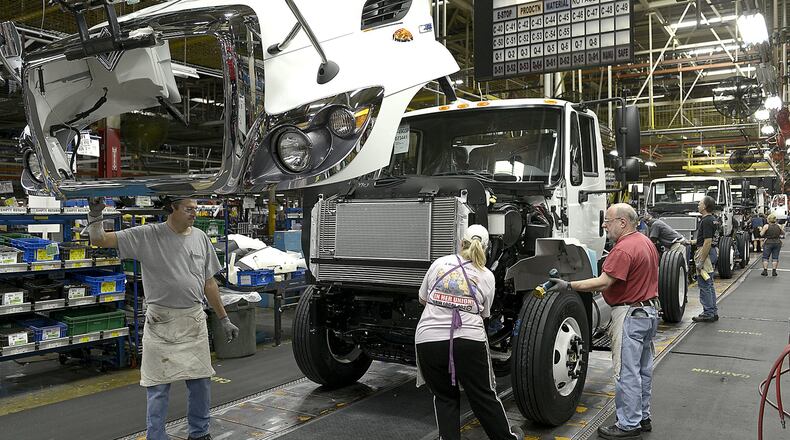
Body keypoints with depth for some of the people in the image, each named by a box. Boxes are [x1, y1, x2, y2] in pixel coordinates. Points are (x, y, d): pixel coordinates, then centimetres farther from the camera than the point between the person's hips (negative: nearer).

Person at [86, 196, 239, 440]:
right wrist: (95, 215, -26)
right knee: (158, 386, 3)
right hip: (161, 322, -4)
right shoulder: (146, 235, -6)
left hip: (194, 321, 4)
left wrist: (224, 319, 12)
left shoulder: (200, 238, 6)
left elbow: (209, 283, 11)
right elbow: (99, 240, -7)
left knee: (201, 380, 11)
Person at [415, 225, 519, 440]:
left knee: (444, 397, 16)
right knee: (484, 397, 14)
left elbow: (422, 299, 17)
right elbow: (483, 314, 14)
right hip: (468, 341, -1)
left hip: (428, 339, 1)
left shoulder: (439, 263, 6)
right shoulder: (487, 276, 5)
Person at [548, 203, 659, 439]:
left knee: (626, 372, -2)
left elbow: (603, 282, -26)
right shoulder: (646, 242, 11)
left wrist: (569, 286, -23)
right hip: (649, 311, 11)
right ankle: (643, 417, 29)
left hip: (631, 315, -11)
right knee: (643, 368, 18)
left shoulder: (624, 249, -22)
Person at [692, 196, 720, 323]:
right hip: (712, 252, 11)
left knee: (704, 285, -5)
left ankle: (708, 314, -1)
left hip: (705, 253, -11)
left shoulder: (706, 221, -19)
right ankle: (713, 312, 21)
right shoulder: (713, 219, 13)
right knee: (709, 284, 15)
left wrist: (701, 261, -22)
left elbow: (707, 242, -23)